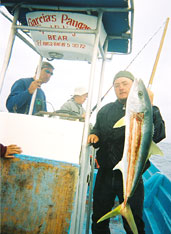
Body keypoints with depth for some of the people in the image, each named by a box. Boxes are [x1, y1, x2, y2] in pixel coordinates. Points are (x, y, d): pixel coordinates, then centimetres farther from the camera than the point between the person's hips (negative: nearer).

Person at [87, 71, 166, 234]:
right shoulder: (105, 110, 8)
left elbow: (158, 135, -20)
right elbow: (96, 130, 18)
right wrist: (94, 136, -4)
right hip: (105, 175, 4)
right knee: (99, 220, 19)